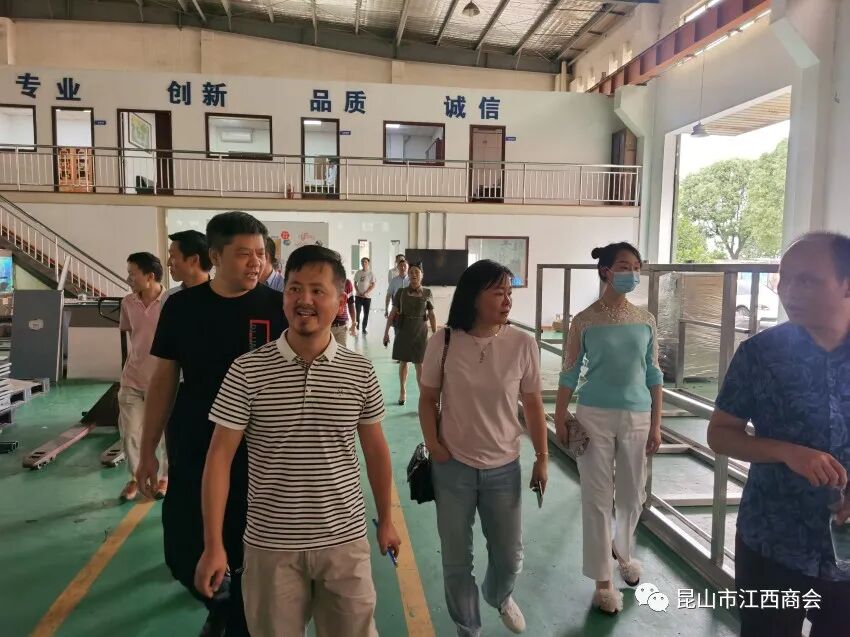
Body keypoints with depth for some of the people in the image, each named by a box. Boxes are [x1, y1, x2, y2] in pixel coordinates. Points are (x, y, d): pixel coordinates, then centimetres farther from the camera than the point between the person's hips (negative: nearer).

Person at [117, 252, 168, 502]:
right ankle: (136, 477, 28)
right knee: (129, 432, 6)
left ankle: (165, 477, 30)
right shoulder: (128, 302, -1)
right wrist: (135, 361, 12)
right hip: (132, 380, 4)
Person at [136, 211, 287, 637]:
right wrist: (147, 450, 5)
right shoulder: (181, 307, -2)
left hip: (257, 459, -2)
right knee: (182, 556, 13)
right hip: (191, 456, 3)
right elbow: (164, 379, 4)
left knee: (248, 560, 10)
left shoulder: (277, 308, -9)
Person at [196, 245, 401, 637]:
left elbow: (375, 450, 6)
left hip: (344, 540, 1)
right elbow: (220, 456, -7)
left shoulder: (361, 373, -5)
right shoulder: (247, 371, -10)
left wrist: (385, 520, 12)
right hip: (270, 544, -1)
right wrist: (213, 544, -7)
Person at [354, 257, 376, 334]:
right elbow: (355, 283, 10)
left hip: (367, 297, -1)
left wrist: (365, 293, -13)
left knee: (366, 313, 4)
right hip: (358, 296, 1)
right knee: (358, 312, 0)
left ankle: (364, 329, 15)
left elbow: (373, 285, -5)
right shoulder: (358, 272, 4)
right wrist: (358, 292, -5)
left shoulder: (371, 273, -3)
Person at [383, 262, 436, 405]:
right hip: (403, 330, 1)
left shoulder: (427, 293, -2)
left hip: (420, 332, -1)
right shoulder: (401, 292, -1)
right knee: (403, 362, 11)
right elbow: (393, 313, 1)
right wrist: (386, 332, -1)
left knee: (419, 364, 0)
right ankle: (402, 392, 26)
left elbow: (432, 315, 2)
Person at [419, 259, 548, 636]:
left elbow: (533, 404, 1)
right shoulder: (443, 342, -11)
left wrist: (542, 458, 4)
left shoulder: (522, 344, -9)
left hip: (504, 468, 1)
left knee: (509, 557, 16)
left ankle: (499, 597, 52)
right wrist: (433, 446, -8)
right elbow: (428, 399, 1)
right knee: (456, 560, 13)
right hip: (453, 467, -1)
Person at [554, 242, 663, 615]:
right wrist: (560, 418, -5)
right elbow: (569, 374, -3)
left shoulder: (645, 321, 2)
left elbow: (653, 374, 6)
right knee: (597, 499, 5)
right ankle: (603, 580, 22)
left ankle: (624, 551, 47)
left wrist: (656, 424, 4)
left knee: (633, 495, 16)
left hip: (637, 418, 3)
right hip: (595, 417, -3)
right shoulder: (585, 321, -7)